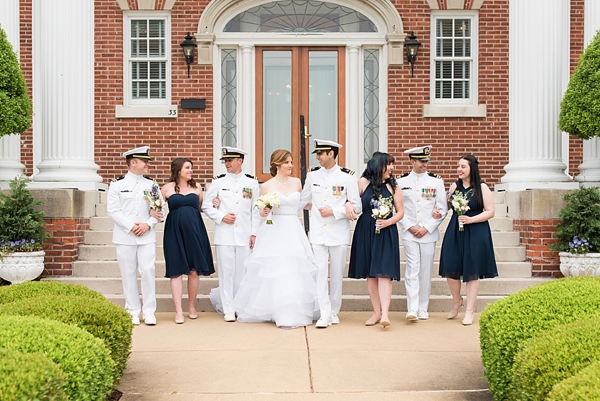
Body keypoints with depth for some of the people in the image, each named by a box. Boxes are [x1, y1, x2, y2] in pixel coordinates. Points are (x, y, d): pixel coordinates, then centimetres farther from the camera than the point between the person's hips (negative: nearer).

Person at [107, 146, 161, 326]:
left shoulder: (151, 184, 8)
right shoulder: (117, 184, 2)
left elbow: (160, 210, 4)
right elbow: (113, 211, -5)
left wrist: (148, 224, -12)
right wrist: (131, 226, -13)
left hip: (147, 236, 1)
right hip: (125, 237, -1)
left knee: (148, 271, -4)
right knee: (129, 274, 4)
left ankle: (149, 311, 5)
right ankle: (133, 311, 14)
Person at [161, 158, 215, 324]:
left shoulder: (196, 187, 11)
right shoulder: (167, 188, 4)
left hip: (194, 231, 2)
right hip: (174, 232, -2)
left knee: (194, 270, 4)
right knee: (176, 271, -2)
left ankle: (191, 306, 19)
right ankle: (178, 311, 1)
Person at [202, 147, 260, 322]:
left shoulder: (252, 182, 6)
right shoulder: (219, 182, 5)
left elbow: (256, 209, 6)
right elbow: (206, 206, 8)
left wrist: (254, 233, 2)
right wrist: (221, 216, -7)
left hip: (244, 235, 1)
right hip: (224, 234, 0)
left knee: (242, 272, 5)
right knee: (226, 272, 0)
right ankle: (228, 309, 8)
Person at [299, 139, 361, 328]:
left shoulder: (346, 176, -3)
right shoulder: (312, 176, 6)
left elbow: (356, 207, -4)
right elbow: (301, 201, 15)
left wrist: (333, 211, -14)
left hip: (338, 233, -2)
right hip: (318, 233, 2)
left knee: (337, 274, 6)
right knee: (320, 272, -5)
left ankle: (334, 311, 20)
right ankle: (325, 314, -1)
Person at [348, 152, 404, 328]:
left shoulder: (393, 186, 4)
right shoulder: (363, 182, 3)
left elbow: (400, 212, 5)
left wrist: (388, 221, -12)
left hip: (386, 233, -1)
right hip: (365, 233, 1)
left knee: (384, 273, -10)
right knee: (370, 274, 6)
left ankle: (385, 313, -15)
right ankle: (376, 312, 15)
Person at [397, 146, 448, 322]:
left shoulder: (436, 180, 3)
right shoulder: (401, 181, 3)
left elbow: (442, 209, 2)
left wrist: (426, 228, -7)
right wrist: (410, 227, -7)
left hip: (429, 233, 1)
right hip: (409, 233, -1)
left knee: (425, 271, 6)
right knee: (412, 269, -9)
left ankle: (423, 309, 16)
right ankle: (412, 309, -11)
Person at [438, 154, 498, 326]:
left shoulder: (482, 188, -4)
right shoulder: (454, 186, 8)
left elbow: (490, 212, -6)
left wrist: (471, 219, -17)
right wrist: (438, 211, -2)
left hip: (476, 233, -4)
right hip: (454, 232, 4)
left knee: (472, 272, 2)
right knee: (450, 270, 1)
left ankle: (469, 311, 13)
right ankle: (457, 302, 28)